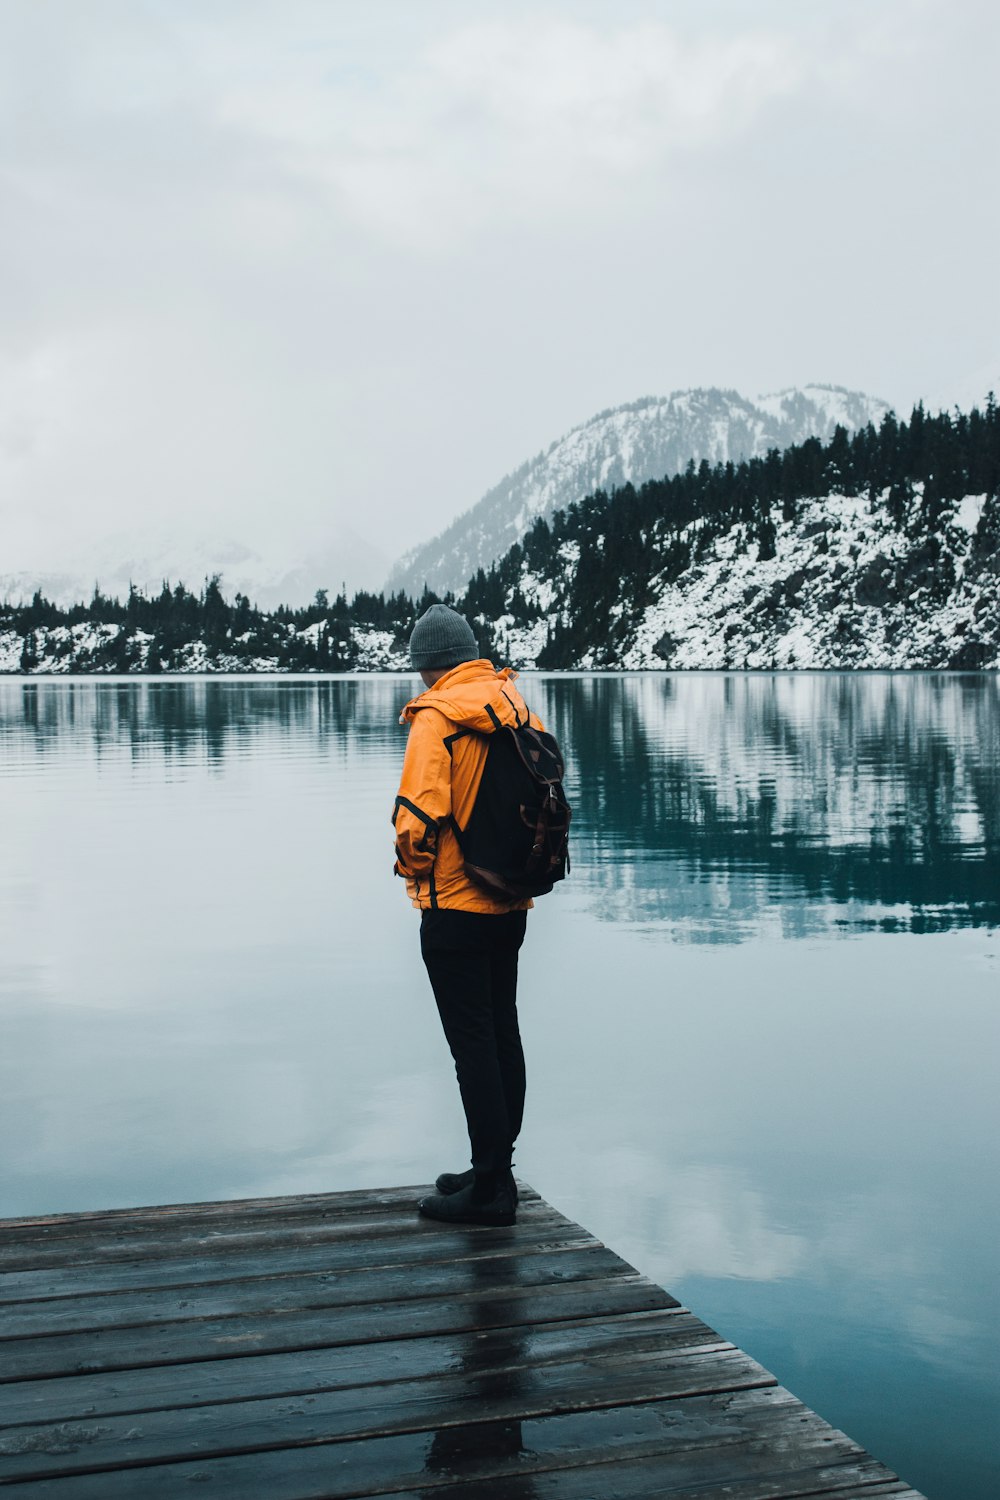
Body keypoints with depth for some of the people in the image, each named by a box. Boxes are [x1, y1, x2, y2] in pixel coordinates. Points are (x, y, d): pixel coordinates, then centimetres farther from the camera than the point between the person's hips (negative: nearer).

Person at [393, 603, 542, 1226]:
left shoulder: (436, 716, -15)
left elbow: (420, 812, -24)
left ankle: (489, 1189, 2)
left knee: (473, 1042, -3)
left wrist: (413, 864, -5)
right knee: (503, 1033, 15)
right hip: (510, 905, 8)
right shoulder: (517, 708, 8)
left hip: (456, 908, -8)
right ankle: (497, 1170, 26)